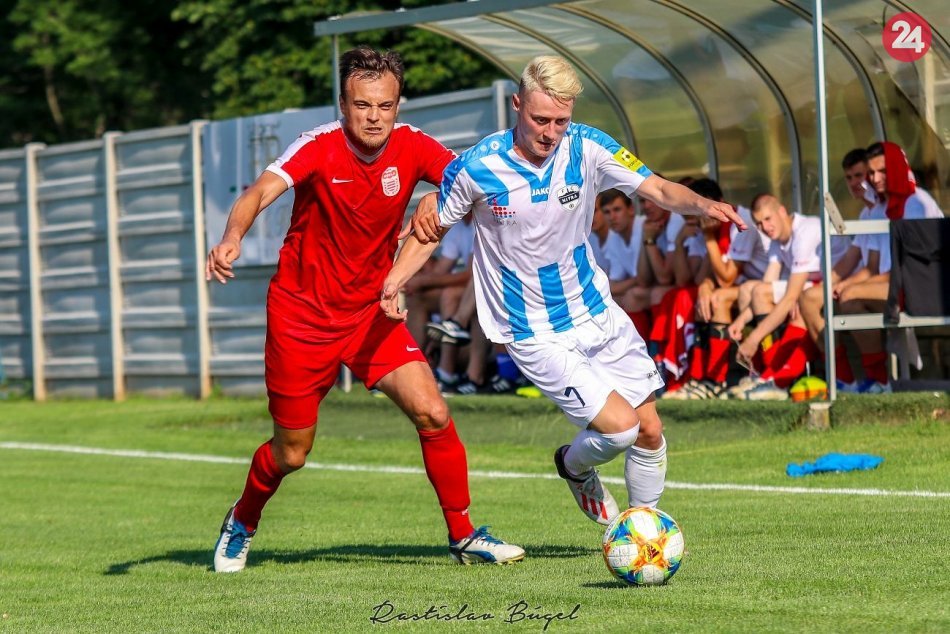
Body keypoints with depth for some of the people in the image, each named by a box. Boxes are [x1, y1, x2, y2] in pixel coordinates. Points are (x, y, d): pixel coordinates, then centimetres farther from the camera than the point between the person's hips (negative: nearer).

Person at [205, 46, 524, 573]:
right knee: (290, 454, 7)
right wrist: (232, 239, -55)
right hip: (301, 313, -3)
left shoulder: (411, 147, -9)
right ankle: (241, 524, 38)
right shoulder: (319, 148, -20)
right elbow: (262, 191, -34)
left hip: (370, 311, 3)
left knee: (432, 414, -14)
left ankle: (463, 536, 1)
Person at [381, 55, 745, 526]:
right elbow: (432, 228, -1)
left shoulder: (587, 148, -11)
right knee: (619, 426, -15)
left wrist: (701, 204, -31)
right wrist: (394, 281, -15)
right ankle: (575, 468, 20)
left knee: (650, 432, 6)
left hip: (597, 313, 4)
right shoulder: (477, 168, -17)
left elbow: (659, 190, -10)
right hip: (534, 335, -4)